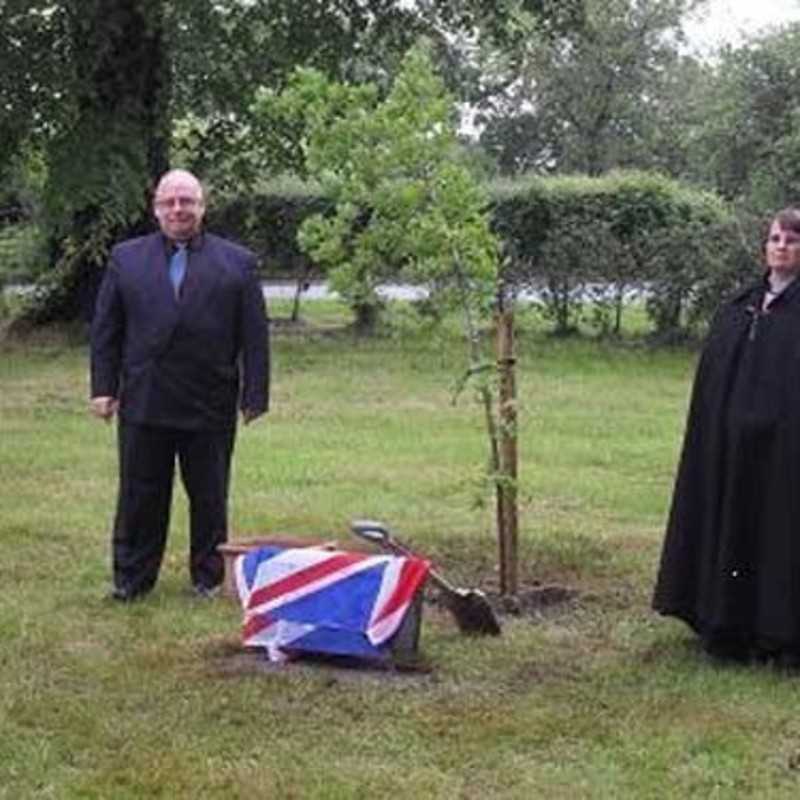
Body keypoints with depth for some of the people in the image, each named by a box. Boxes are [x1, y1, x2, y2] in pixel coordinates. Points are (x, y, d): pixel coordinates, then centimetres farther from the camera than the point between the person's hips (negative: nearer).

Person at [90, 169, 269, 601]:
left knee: (209, 498, 8)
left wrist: (255, 396, -3)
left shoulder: (237, 262, 4)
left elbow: (255, 335, 1)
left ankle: (208, 577, 20)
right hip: (142, 403, 1)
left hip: (211, 407, -1)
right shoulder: (126, 258, 8)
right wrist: (103, 387, 0)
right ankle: (132, 577, 18)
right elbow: (105, 329, 7)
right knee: (139, 497, 8)